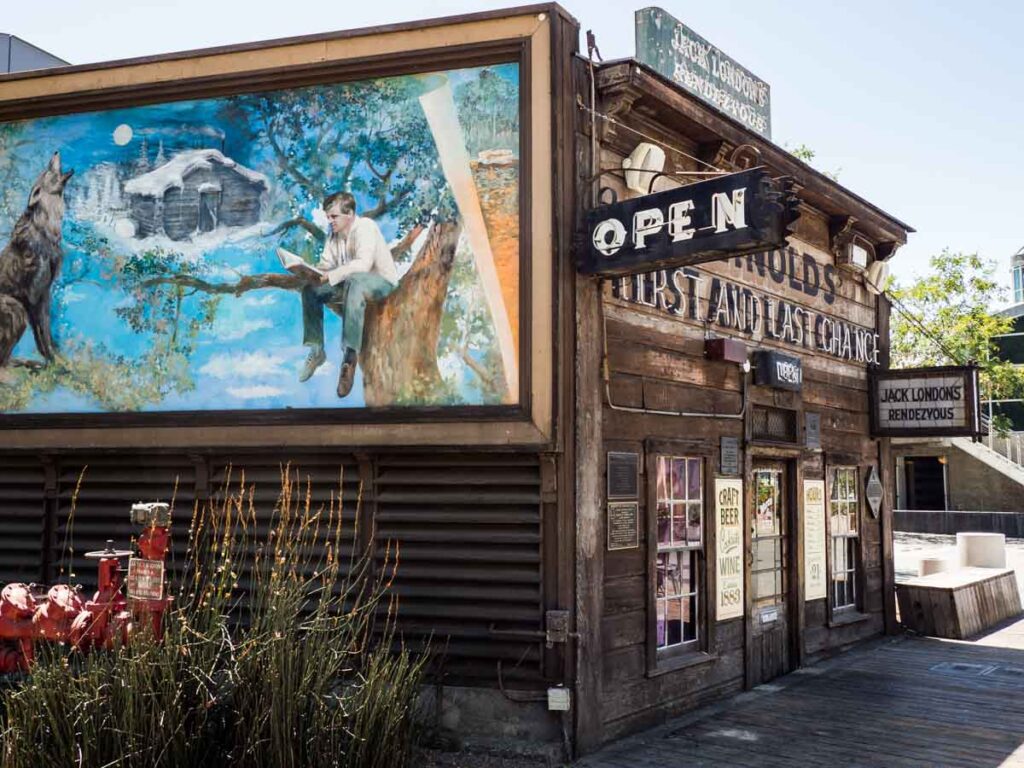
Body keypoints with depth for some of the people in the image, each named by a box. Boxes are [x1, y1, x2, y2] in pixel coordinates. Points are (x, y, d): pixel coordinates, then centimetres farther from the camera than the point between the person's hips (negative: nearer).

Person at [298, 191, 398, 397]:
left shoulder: (365, 227, -20)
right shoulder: (333, 234, 2)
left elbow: (363, 264, -34)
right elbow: (326, 263, 2)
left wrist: (331, 276, -40)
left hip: (382, 282, -8)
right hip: (350, 282, 8)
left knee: (354, 283, -40)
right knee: (310, 288, -7)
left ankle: (350, 354, -43)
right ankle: (316, 349, -3)